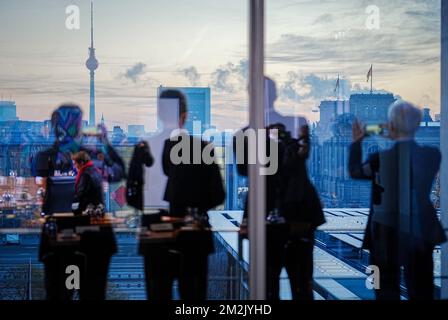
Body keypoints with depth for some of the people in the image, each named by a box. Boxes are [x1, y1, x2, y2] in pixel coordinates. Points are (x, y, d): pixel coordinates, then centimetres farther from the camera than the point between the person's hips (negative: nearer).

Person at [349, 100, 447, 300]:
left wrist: (357, 142, 16)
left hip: (387, 234, -2)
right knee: (421, 291, 11)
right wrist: (396, 138, 20)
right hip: (420, 233, 3)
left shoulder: (380, 158, -13)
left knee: (387, 291, 8)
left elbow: (355, 171, 6)